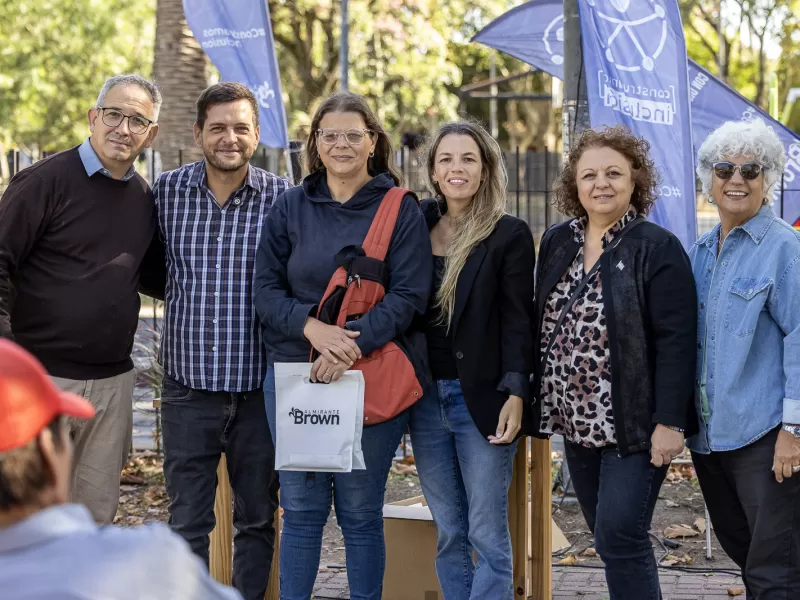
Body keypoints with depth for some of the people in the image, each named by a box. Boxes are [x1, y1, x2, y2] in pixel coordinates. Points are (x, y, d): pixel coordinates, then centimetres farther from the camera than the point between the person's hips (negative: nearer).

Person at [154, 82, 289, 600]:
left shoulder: (282, 198, -4)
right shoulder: (168, 191, 1)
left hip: (259, 387, -1)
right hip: (188, 384, 1)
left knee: (258, 519, 11)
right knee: (187, 522, 6)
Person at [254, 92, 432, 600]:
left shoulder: (401, 209, 0)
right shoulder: (291, 207, 8)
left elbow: (409, 294, -7)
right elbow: (267, 288, 4)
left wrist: (354, 345, -19)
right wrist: (312, 328, -15)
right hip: (294, 375, 2)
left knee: (361, 512, 5)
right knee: (300, 509, 7)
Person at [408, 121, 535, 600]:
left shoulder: (509, 235, -3)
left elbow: (518, 321, -6)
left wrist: (515, 395, -15)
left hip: (481, 397, -4)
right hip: (426, 397, 4)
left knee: (487, 534, -3)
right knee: (449, 534, 9)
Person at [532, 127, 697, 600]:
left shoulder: (657, 249, -10)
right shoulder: (556, 244, 9)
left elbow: (675, 341, -14)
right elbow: (543, 327, 14)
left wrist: (669, 421, -19)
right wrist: (542, 405, 10)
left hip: (635, 425, -6)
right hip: (577, 421, 6)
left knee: (620, 536, -11)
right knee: (609, 537, 12)